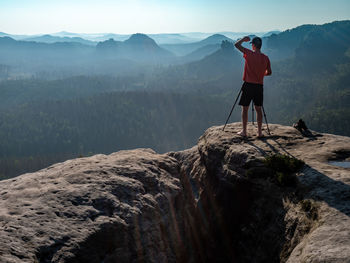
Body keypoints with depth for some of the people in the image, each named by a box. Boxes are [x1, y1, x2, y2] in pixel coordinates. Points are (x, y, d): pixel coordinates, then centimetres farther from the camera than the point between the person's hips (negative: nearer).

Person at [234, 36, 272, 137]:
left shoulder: (250, 54, -11)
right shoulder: (266, 58, 2)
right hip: (259, 86, 4)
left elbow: (237, 45, -8)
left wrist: (244, 39, 9)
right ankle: (259, 132, 13)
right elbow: (269, 72, 9)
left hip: (248, 84, -4)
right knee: (258, 108, 11)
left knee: (245, 108, 6)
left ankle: (244, 131, 8)